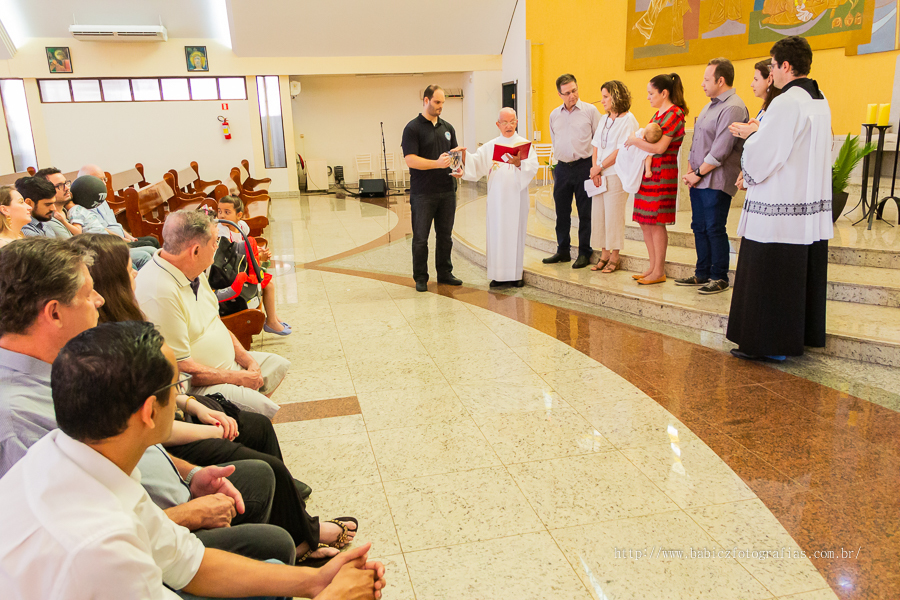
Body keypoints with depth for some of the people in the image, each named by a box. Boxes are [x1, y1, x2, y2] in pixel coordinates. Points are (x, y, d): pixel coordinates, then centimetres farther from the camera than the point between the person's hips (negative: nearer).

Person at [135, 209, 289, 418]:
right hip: (196, 385, -10)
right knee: (266, 411, -23)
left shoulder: (193, 272, 2)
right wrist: (238, 378, -17)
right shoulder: (160, 293, -30)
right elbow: (180, 367, -27)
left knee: (277, 365, 21)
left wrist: (248, 360, 3)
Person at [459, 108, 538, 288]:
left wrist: (519, 163, -28)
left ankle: (516, 273, 8)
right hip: (497, 197, 2)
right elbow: (476, 162, 3)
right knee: (496, 233, 2)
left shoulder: (524, 144, 5)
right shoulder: (490, 146, 13)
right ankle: (499, 274, 9)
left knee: (516, 232, 0)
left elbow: (533, 167, -9)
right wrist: (464, 157, -17)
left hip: (516, 197, -2)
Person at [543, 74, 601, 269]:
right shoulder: (554, 115, 11)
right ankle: (563, 251, 20)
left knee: (585, 212, 1)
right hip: (562, 167, 4)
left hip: (583, 166, -4)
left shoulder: (590, 110, -1)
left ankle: (584, 253, 10)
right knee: (562, 212, 9)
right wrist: (561, 158, 13)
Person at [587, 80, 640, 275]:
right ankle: (604, 253, 16)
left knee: (613, 214, -4)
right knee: (598, 213, 6)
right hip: (599, 175, 7)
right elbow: (596, 145, 13)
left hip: (616, 175, -7)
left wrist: (600, 167, -11)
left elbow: (621, 150, -14)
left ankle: (614, 257, 5)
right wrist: (594, 169, -2)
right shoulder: (604, 119, 16)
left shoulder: (628, 120, -7)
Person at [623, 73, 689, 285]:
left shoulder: (674, 114, -11)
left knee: (656, 223, -6)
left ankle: (659, 272, 2)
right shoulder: (658, 113, 17)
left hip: (663, 174, -9)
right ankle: (652, 267, 18)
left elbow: (659, 148, -18)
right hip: (649, 172, 9)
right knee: (645, 222, 9)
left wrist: (635, 141, -8)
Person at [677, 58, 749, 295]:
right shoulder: (710, 105, 17)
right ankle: (702, 274, 23)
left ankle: (720, 278, 8)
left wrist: (698, 173, -12)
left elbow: (720, 151, -19)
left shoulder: (733, 108, -14)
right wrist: (690, 170, 9)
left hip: (716, 182, -9)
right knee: (699, 228, 13)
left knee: (715, 230, -4)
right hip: (698, 180, 9)